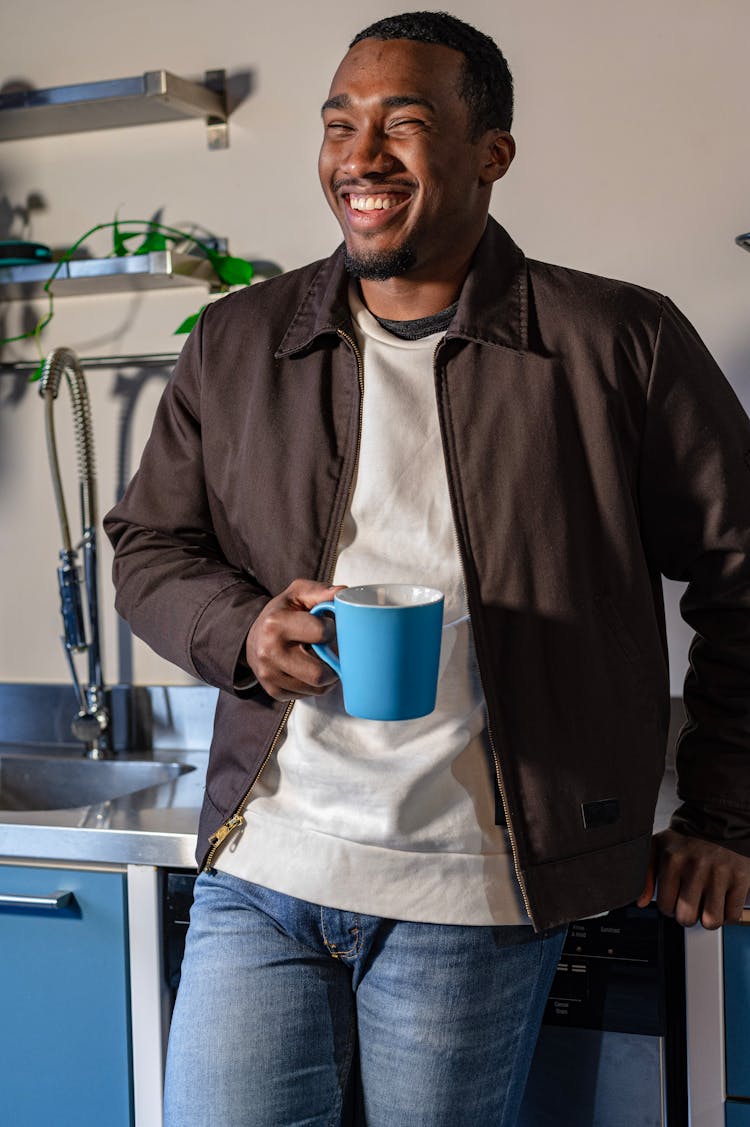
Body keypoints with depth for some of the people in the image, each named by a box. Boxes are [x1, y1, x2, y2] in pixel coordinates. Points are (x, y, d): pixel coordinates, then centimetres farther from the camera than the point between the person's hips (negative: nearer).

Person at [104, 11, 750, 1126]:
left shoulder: (621, 343, -3)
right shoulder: (236, 343, 7)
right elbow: (149, 545, 13)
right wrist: (245, 632, -9)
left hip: (475, 894, -2)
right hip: (261, 868, 3)